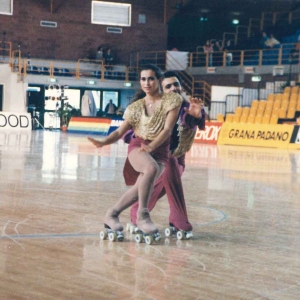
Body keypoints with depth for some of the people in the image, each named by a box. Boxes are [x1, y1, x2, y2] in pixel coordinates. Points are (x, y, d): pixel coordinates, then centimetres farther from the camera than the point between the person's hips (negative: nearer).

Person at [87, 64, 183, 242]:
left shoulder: (172, 101, 0)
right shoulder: (136, 107, 9)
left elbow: (168, 129, -10)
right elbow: (120, 132, 9)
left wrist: (151, 147, -25)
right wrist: (103, 142, -12)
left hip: (160, 151, 0)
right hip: (137, 147, 0)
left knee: (140, 189, -24)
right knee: (151, 168, -36)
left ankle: (112, 215, -2)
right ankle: (142, 216, -28)